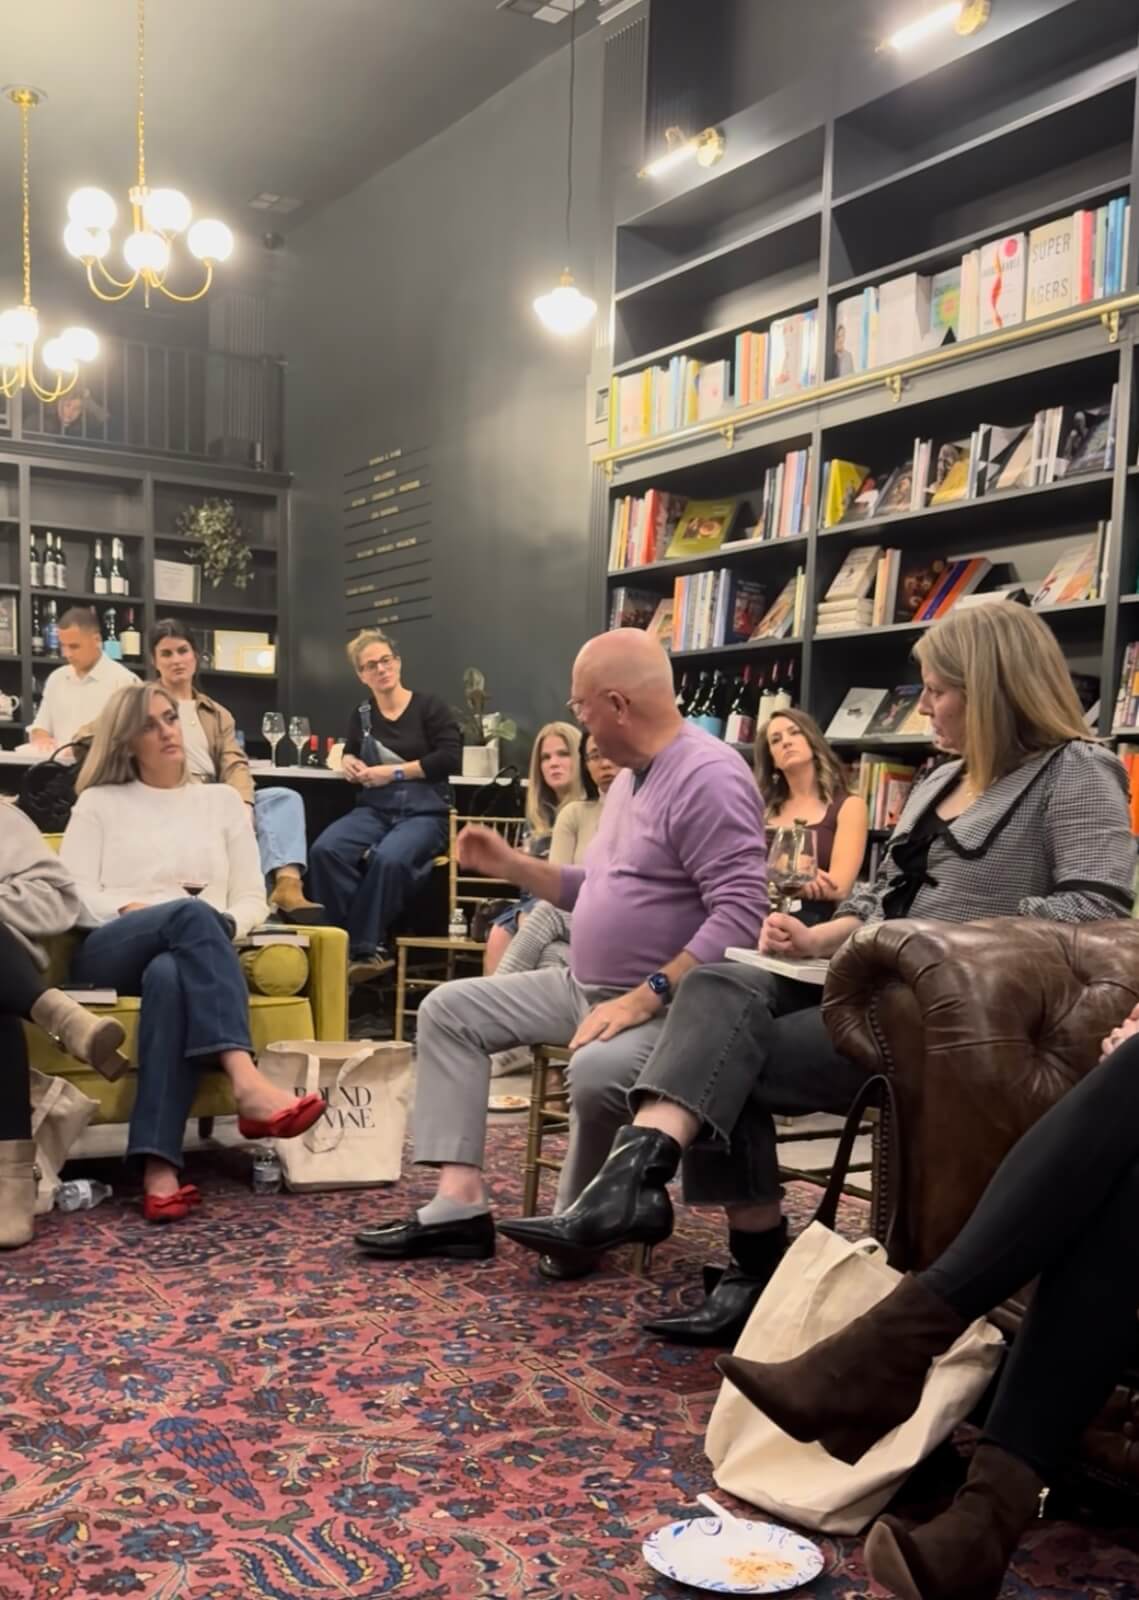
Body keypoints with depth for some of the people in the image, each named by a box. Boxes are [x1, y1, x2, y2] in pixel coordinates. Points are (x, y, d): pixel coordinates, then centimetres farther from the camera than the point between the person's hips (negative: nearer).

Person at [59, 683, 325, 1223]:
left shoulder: (221, 800, 24)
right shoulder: (99, 803, 20)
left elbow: (252, 900, 16)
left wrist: (219, 930, -7)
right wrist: (133, 911, -13)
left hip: (188, 957, 1)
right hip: (109, 954, -1)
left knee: (171, 975, -40)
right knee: (191, 915, -36)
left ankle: (159, 1167, -51)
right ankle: (247, 1085, -54)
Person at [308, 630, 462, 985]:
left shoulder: (429, 706, 1)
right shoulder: (361, 715, 14)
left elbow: (451, 757, -10)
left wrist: (394, 772, -10)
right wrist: (350, 762, 8)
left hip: (424, 812, -4)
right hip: (374, 809, 4)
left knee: (389, 858, -37)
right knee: (325, 850, -27)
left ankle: (362, 947, -21)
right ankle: (360, 945, -21)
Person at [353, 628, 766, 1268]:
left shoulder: (709, 777, -19)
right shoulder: (630, 777, 14)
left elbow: (741, 915, -27)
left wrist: (646, 998, -29)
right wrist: (513, 865, 16)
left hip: (668, 1006, -10)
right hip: (584, 986, 10)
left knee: (596, 1069, -39)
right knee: (448, 1010, 6)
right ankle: (461, 1202, -6)